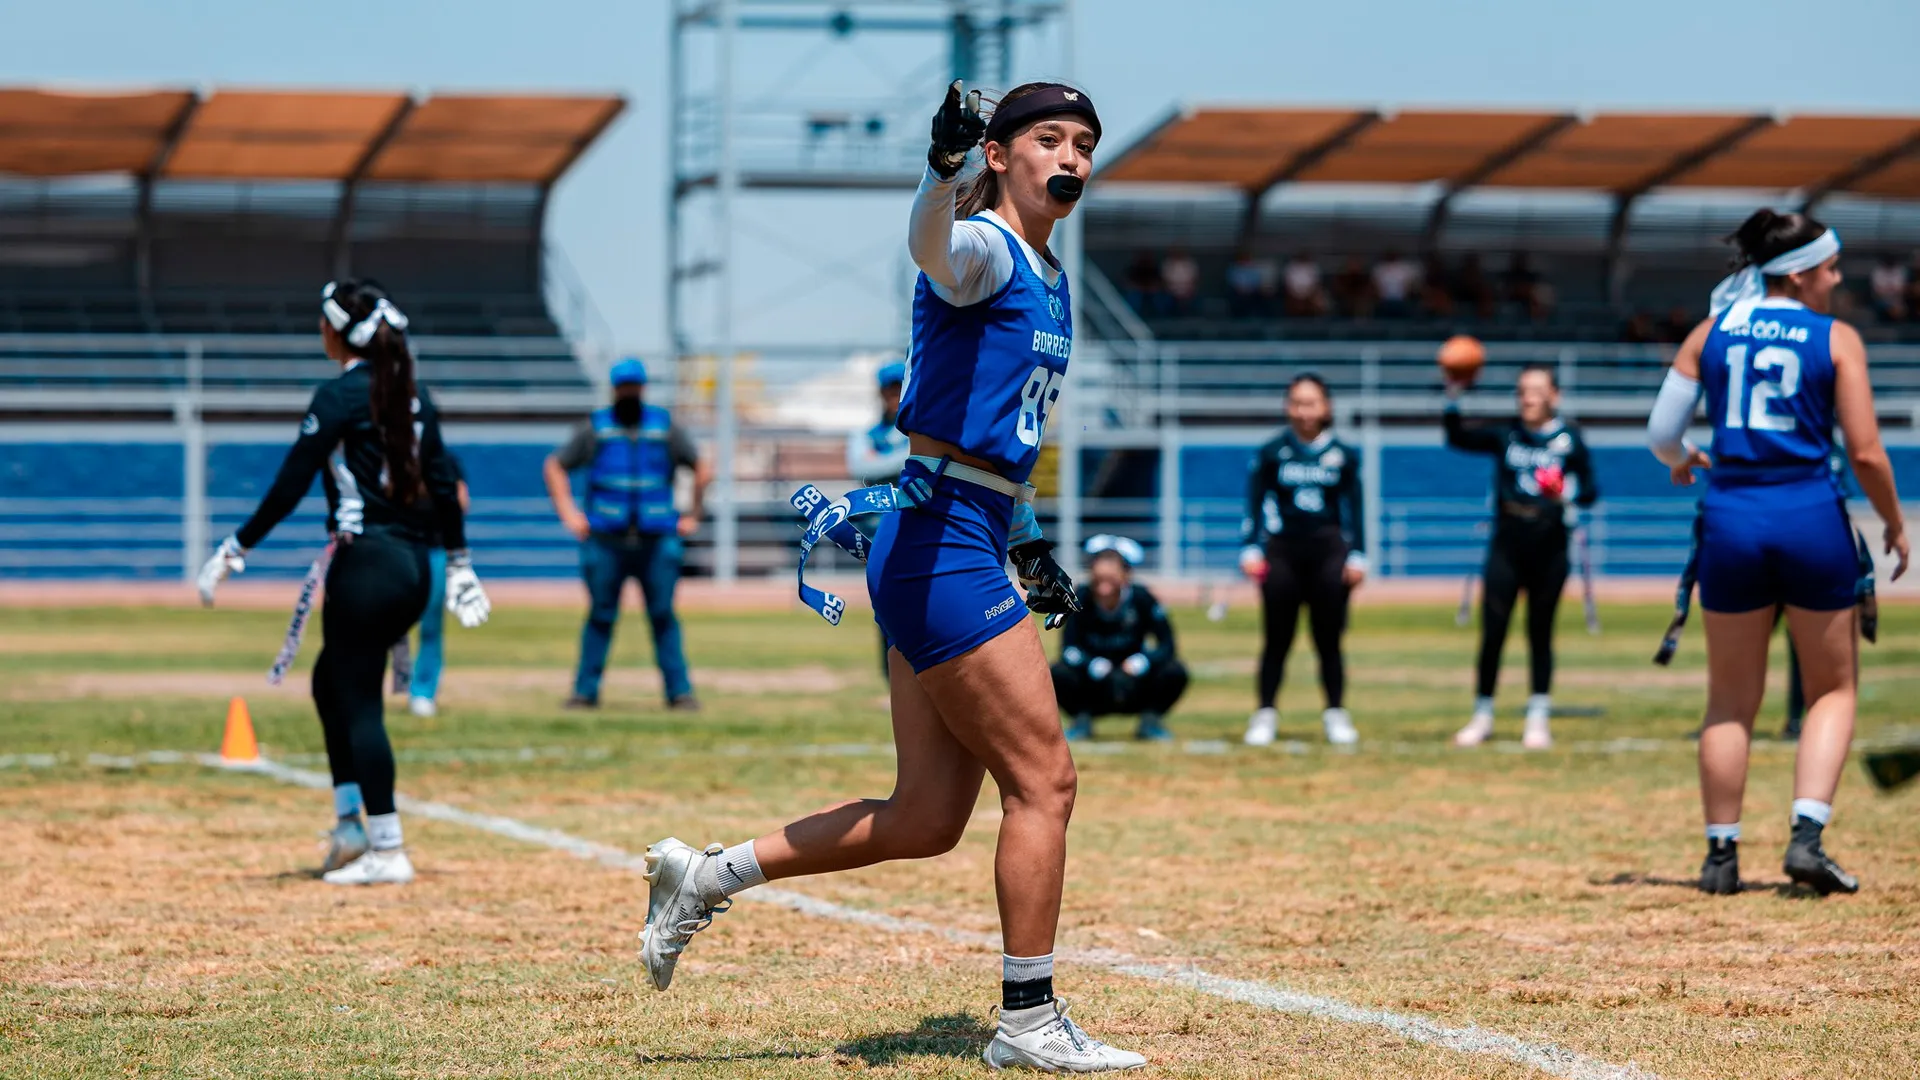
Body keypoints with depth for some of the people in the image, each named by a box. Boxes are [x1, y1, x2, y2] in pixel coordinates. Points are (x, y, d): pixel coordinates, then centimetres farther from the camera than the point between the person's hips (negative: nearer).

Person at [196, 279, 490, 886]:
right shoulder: (414, 395, 11)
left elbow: (291, 485, -12)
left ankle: (387, 851, -3)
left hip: (367, 563, -8)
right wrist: (459, 563, 21)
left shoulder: (340, 396, -10)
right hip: (415, 566, 8)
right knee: (332, 680, 20)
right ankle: (351, 825, 17)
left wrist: (236, 550, -7)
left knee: (358, 700, -2)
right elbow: (442, 482, 14)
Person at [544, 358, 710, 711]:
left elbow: (701, 470, 16)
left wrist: (692, 516, 10)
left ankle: (679, 691, 1)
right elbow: (555, 466, 11)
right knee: (600, 616, 1)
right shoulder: (595, 428, 6)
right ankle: (586, 691, 6)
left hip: (656, 540, 1)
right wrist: (568, 513, 2)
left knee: (663, 616, -1)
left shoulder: (666, 426, 9)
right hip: (606, 542, 0)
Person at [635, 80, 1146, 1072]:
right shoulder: (982, 248, -9)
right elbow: (933, 249, -36)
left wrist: (1026, 543, 25)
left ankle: (706, 876, 18)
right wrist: (942, 167, -55)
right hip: (939, 540, -10)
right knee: (1043, 777, -6)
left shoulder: (1048, 281, 19)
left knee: (927, 821, 9)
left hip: (969, 547, 10)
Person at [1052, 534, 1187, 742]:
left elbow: (1166, 645, -16)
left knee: (1175, 672, -25)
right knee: (1059, 674, -30)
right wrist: (1096, 667, -38)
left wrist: (1138, 665, -33)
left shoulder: (1141, 598, -15)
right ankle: (1082, 721, 0)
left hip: (1134, 691, 0)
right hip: (1093, 691, 0)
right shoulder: (1081, 599, -16)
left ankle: (1150, 721, 2)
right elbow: (1069, 649, -20)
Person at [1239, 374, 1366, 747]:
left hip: (1329, 551, 1)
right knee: (1276, 638, 0)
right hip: (1283, 551, -1)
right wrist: (1250, 550, -9)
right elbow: (1254, 505, 1)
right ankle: (1264, 715, 6)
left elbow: (1354, 510, 7)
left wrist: (1357, 556, 0)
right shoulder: (1272, 453, 2)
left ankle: (1336, 715, 11)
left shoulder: (1343, 455, 5)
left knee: (1329, 638, 3)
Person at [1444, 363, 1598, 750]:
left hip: (1548, 548, -1)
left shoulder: (1569, 439, 2)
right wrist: (1453, 398, -16)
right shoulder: (1505, 434, 7)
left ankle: (1539, 718, 11)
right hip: (1506, 546, 1)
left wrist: (1568, 492, -21)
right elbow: (1458, 438, -2)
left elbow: (1590, 493, 0)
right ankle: (1482, 714, 9)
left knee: (1540, 633, 4)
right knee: (1491, 632, -1)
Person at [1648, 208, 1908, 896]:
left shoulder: (1710, 335, 6)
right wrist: (1894, 523, 9)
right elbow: (1866, 453, -6)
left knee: (1731, 700, 13)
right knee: (1833, 689, 11)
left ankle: (1721, 854, 13)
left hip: (1730, 521, 3)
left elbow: (1662, 434, 7)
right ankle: (1807, 835, -6)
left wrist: (1682, 461, 30)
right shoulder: (1836, 339, -2)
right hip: (1812, 517, -3)